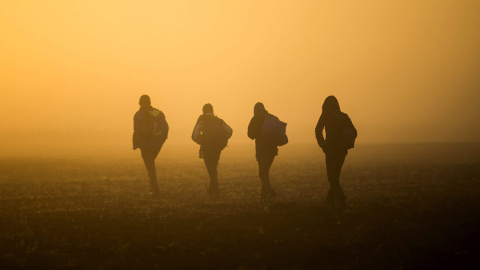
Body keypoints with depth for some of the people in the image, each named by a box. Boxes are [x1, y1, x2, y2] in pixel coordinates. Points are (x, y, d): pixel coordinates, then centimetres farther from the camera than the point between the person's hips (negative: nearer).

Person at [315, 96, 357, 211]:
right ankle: (331, 199, 26)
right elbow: (354, 132, 6)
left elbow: (318, 131, -14)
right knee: (335, 175, 19)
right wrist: (346, 145, 10)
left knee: (332, 176, -3)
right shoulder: (344, 116, 9)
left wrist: (323, 145, -7)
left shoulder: (325, 116, -3)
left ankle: (341, 201, -18)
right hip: (342, 150, 5)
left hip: (331, 150, -5)